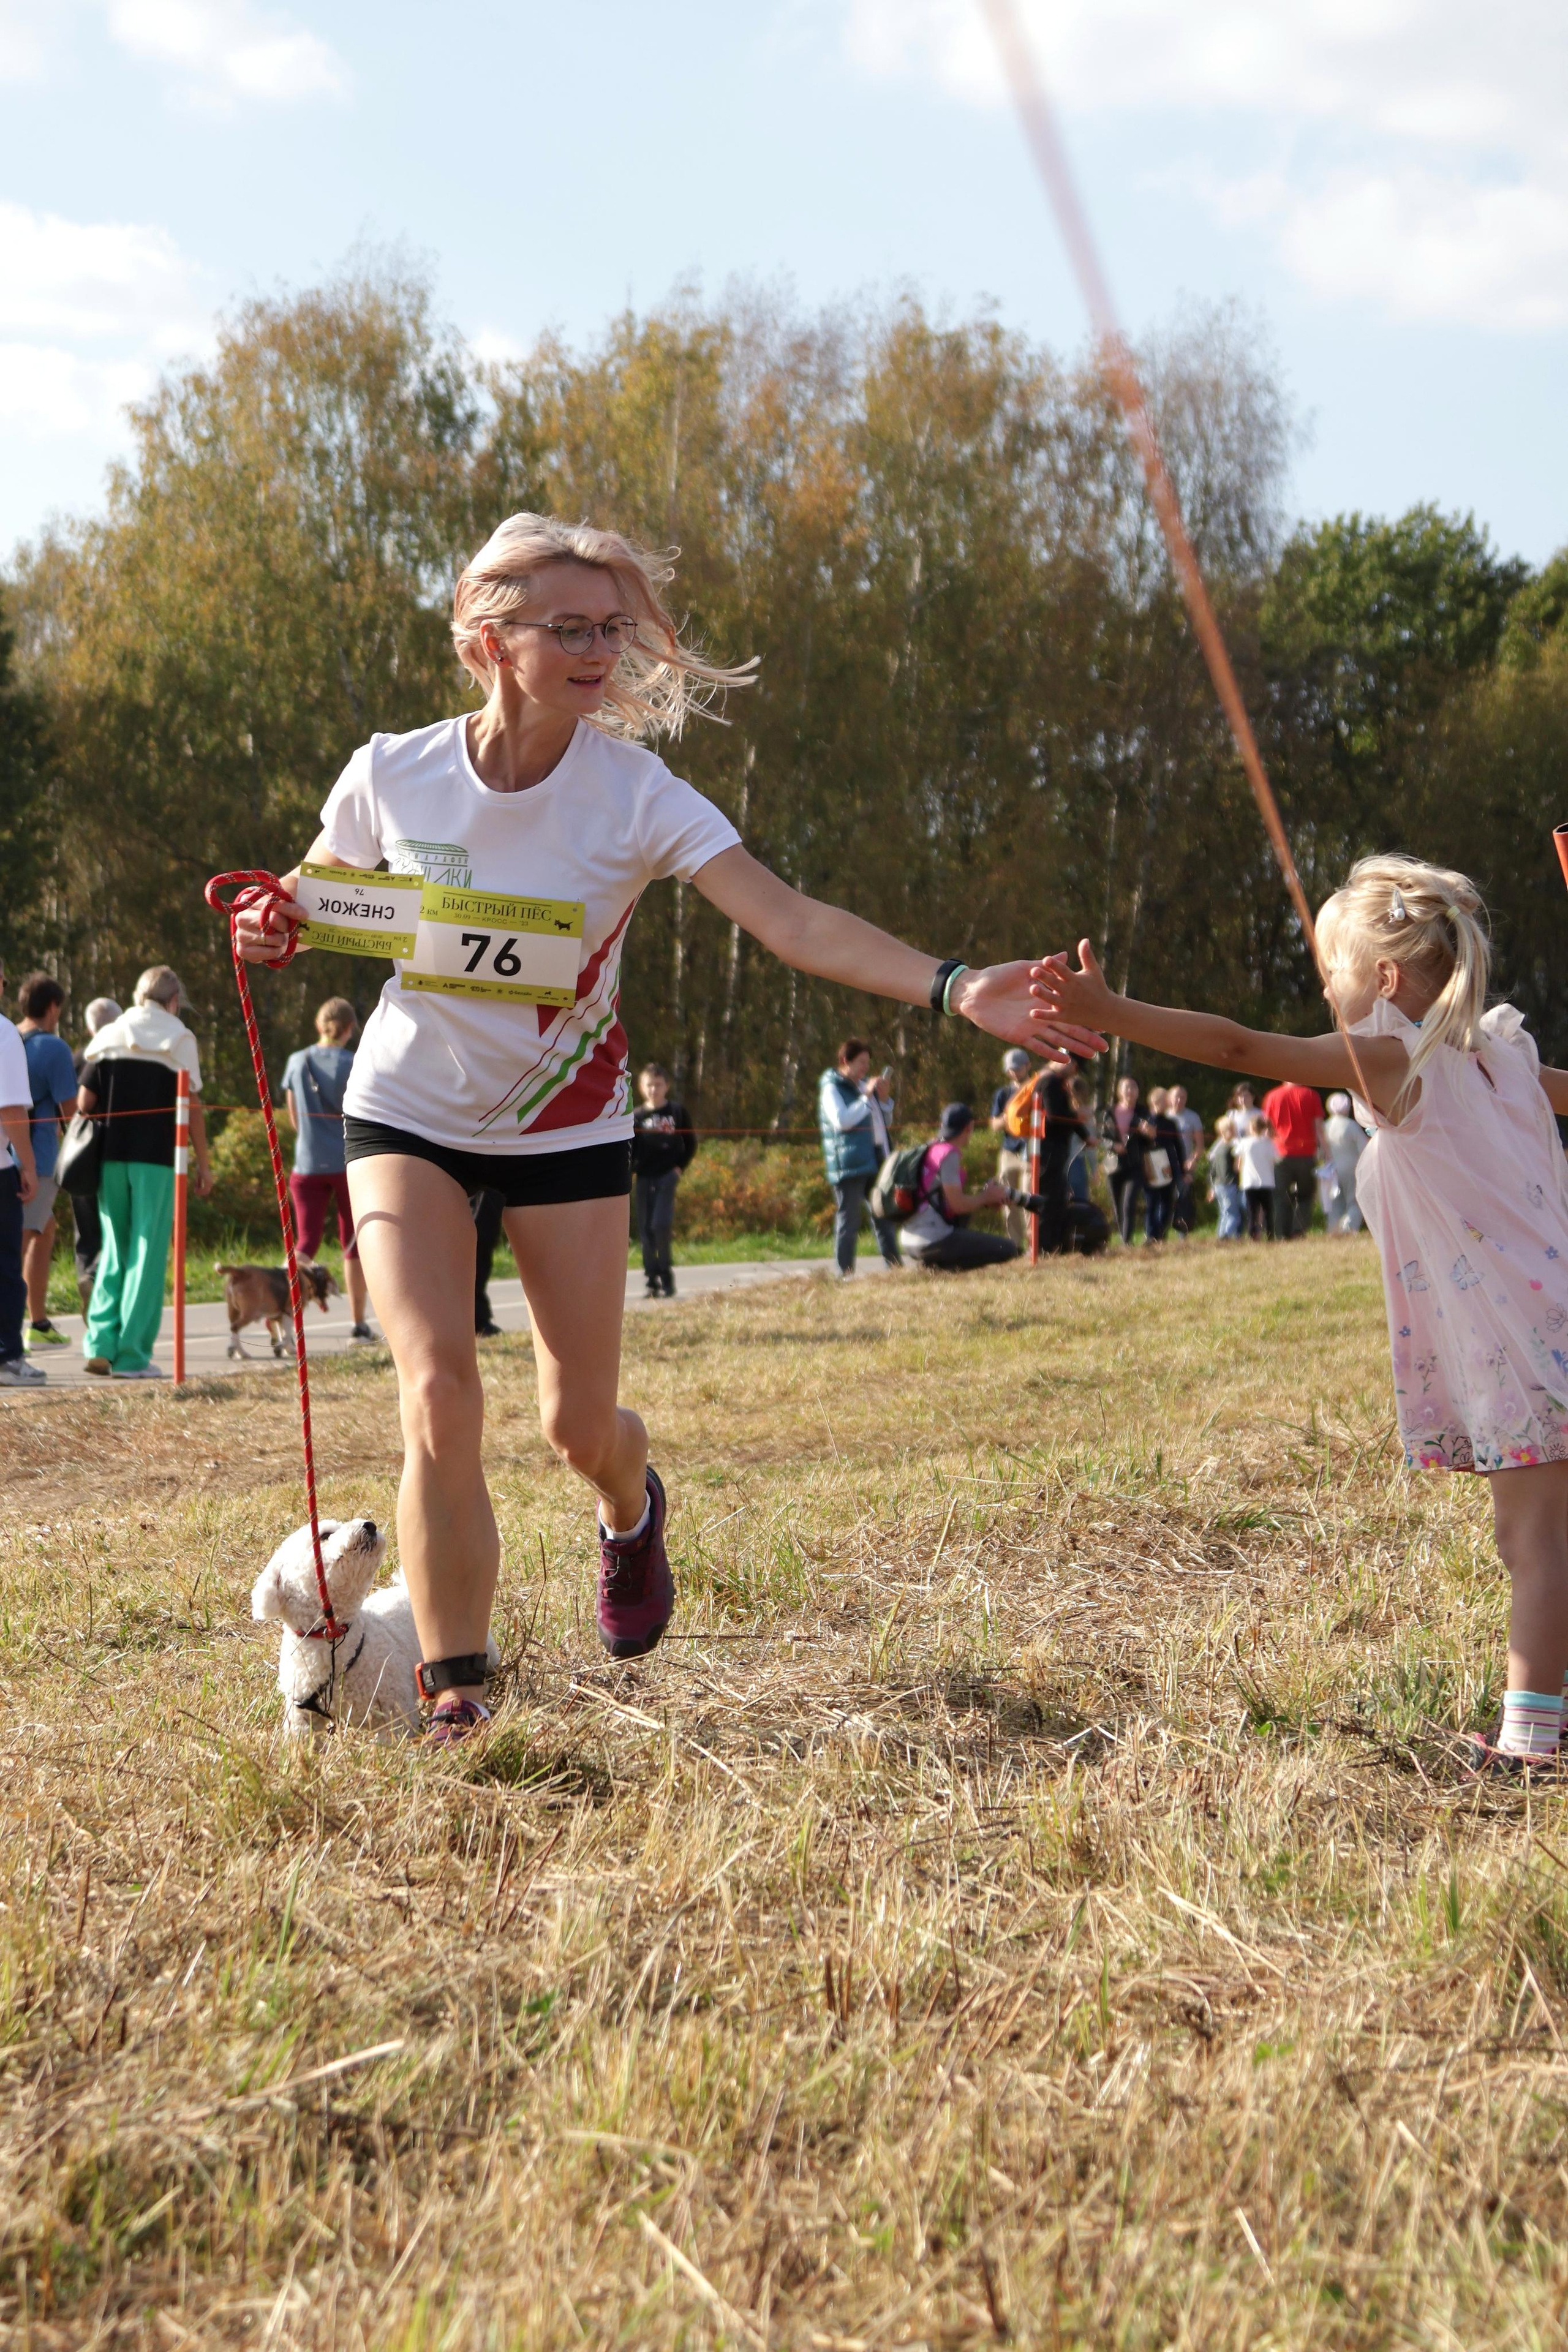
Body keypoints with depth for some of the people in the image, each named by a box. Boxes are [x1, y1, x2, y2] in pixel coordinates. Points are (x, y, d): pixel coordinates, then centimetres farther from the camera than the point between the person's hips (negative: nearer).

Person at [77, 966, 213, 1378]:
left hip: (110, 1156, 4)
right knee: (148, 1252, -1)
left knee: (114, 1249, 14)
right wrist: (203, 1165, 1)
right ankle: (132, 1356, -4)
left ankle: (100, 1345, 5)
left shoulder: (106, 1037, 11)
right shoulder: (178, 1038, -1)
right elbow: (191, 1107, -4)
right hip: (156, 1158, -4)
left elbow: (84, 1103, 7)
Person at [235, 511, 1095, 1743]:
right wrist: (273, 930, -19)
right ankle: (457, 1698, -4)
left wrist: (954, 988, -42)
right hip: (409, 1113, 0)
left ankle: (632, 1510, 45)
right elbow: (313, 905, 6)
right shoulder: (392, 777, -14)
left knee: (580, 1425, 4)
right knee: (439, 1394, -17)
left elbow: (794, 922, -29)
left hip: (569, 1123, 0)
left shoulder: (635, 794, -18)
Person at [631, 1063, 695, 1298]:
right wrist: (629, 1171, -9)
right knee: (646, 1230, 1)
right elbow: (629, 1150, 6)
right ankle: (652, 1280, 7)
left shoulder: (678, 1112, 4)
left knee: (661, 1225, -15)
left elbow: (691, 1144, 9)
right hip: (645, 1178, 2)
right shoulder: (636, 1116, 6)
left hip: (668, 1176, -2)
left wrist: (680, 1167, -2)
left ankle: (666, 1277, -5)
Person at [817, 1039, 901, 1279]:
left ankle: (894, 1267, 12)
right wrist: (867, 1097, -15)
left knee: (885, 1218, 8)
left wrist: (884, 1098, 6)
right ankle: (844, 1274, -7)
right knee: (848, 1220, -8)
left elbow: (886, 1122, 24)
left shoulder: (864, 1085, 20)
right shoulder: (832, 1088, -3)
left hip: (876, 1159, 8)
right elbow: (841, 1120, -19)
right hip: (850, 1163, -8)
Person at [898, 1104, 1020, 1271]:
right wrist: (986, 1197, 3)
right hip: (933, 1241, -9)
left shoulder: (931, 1150, 16)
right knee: (1009, 1249, -6)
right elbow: (958, 1205, -14)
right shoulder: (950, 1153, -10)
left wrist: (983, 1197, 17)